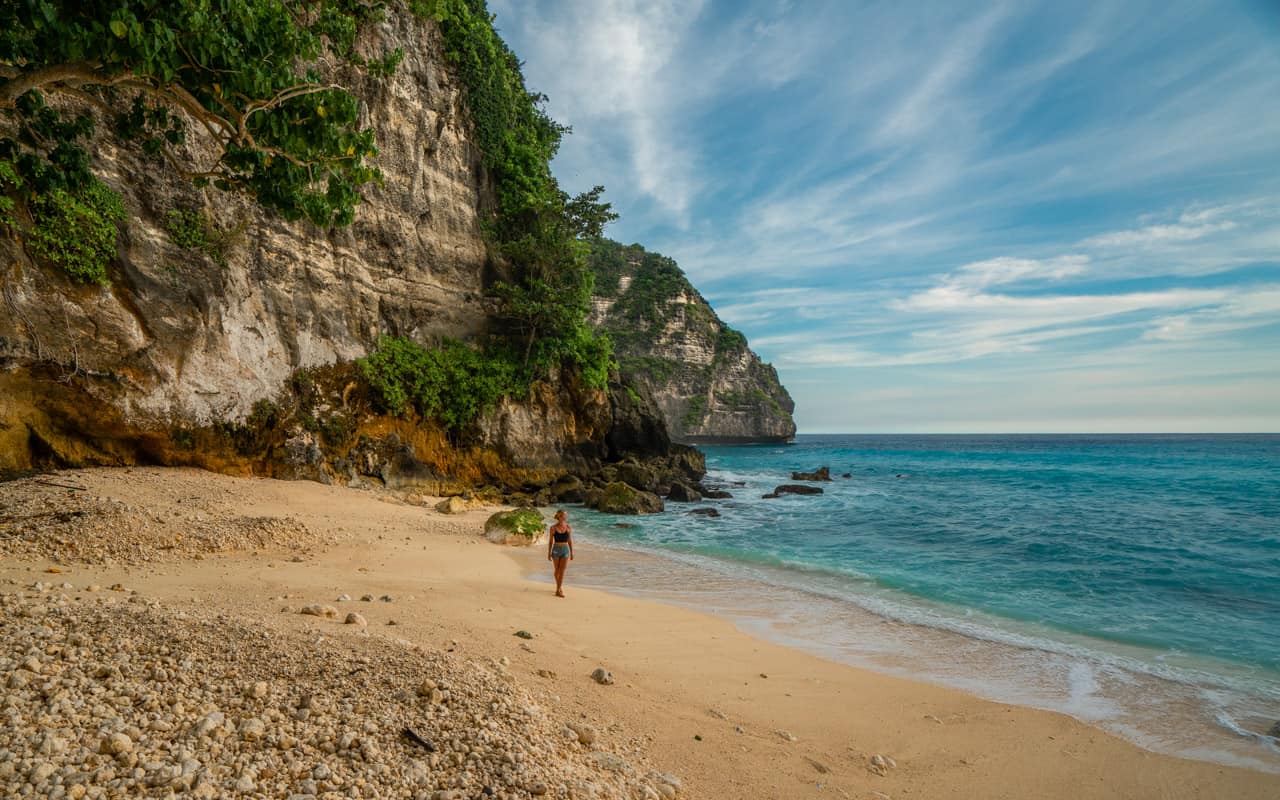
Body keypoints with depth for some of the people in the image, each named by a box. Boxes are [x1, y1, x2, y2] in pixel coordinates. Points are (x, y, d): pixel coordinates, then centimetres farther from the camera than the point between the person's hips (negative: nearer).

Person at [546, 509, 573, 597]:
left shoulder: (568, 527, -2)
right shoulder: (553, 527, -7)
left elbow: (570, 541, 5)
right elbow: (550, 541, -1)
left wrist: (572, 552, 6)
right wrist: (549, 553, 0)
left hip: (565, 550, 1)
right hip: (556, 550, -1)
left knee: (562, 571, -6)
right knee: (557, 570, 13)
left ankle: (558, 590, -2)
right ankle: (560, 586, 35)